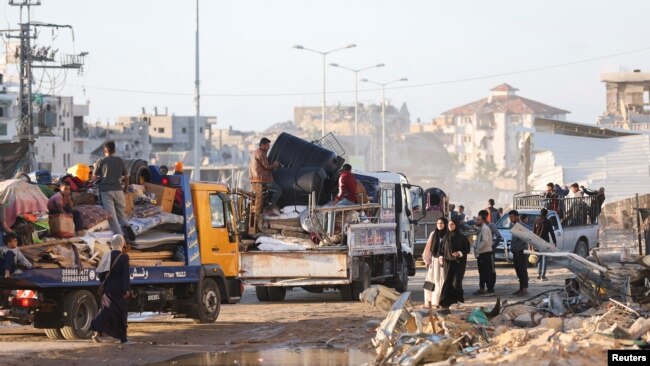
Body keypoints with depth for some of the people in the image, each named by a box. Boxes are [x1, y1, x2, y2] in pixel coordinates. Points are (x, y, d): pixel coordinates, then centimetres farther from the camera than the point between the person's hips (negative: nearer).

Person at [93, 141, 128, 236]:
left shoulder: (101, 161, 2)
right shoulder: (120, 160, 10)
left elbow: (94, 178, 5)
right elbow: (126, 177, 12)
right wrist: (125, 189, 26)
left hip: (106, 190, -3)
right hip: (118, 190, 3)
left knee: (112, 217, -5)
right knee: (120, 216, 13)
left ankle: (120, 236, -17)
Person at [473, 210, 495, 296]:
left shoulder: (485, 228, -15)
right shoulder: (480, 229, 13)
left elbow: (485, 241, -24)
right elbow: (478, 241, 19)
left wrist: (477, 249, -17)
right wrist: (475, 249, 3)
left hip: (486, 253, -10)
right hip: (481, 254, 10)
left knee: (488, 272, -6)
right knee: (482, 272, 18)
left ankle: (490, 290, -4)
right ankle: (482, 288, 28)